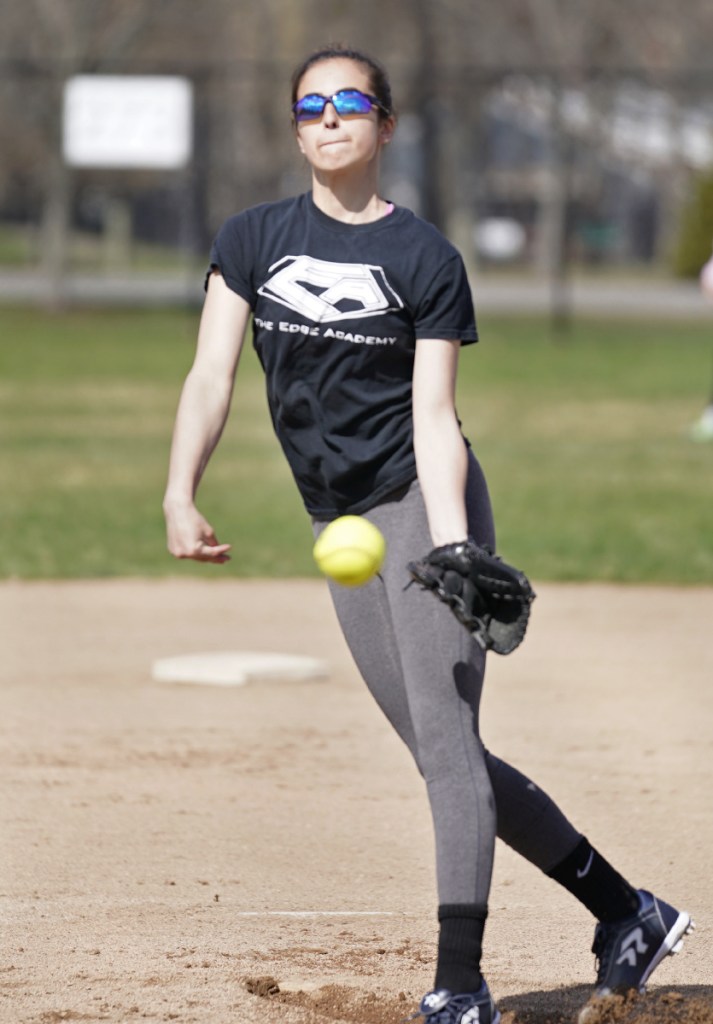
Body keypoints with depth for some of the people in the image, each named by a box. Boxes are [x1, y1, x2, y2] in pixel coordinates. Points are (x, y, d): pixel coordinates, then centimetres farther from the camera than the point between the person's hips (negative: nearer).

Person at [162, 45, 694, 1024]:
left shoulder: (426, 260, -5)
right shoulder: (254, 239, 5)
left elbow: (434, 419, -10)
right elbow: (212, 375, -3)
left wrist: (451, 549, -24)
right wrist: (180, 495, -18)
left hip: (423, 499, -5)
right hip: (342, 528, 5)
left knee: (445, 738, -13)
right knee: (444, 756, 7)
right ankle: (627, 912, 19)